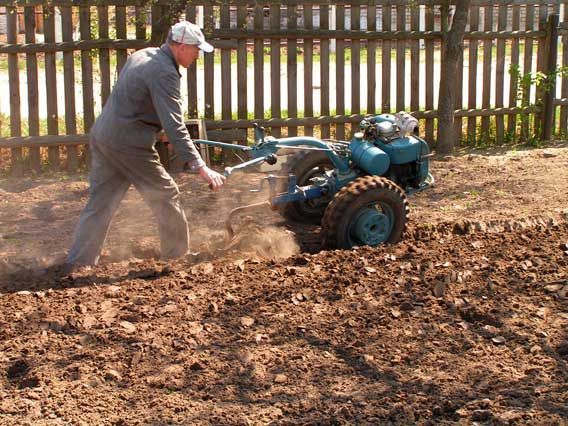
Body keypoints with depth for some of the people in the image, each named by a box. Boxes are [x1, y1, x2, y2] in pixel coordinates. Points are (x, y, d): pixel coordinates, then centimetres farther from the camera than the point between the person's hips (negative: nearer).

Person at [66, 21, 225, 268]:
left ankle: (76, 263, 10)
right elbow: (174, 127, -25)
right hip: (128, 145, -9)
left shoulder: (142, 55, 13)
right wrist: (200, 167, -29)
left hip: (101, 136, 9)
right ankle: (178, 255, 19)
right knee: (165, 197, 7)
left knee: (99, 202, 11)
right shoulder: (164, 73, -17)